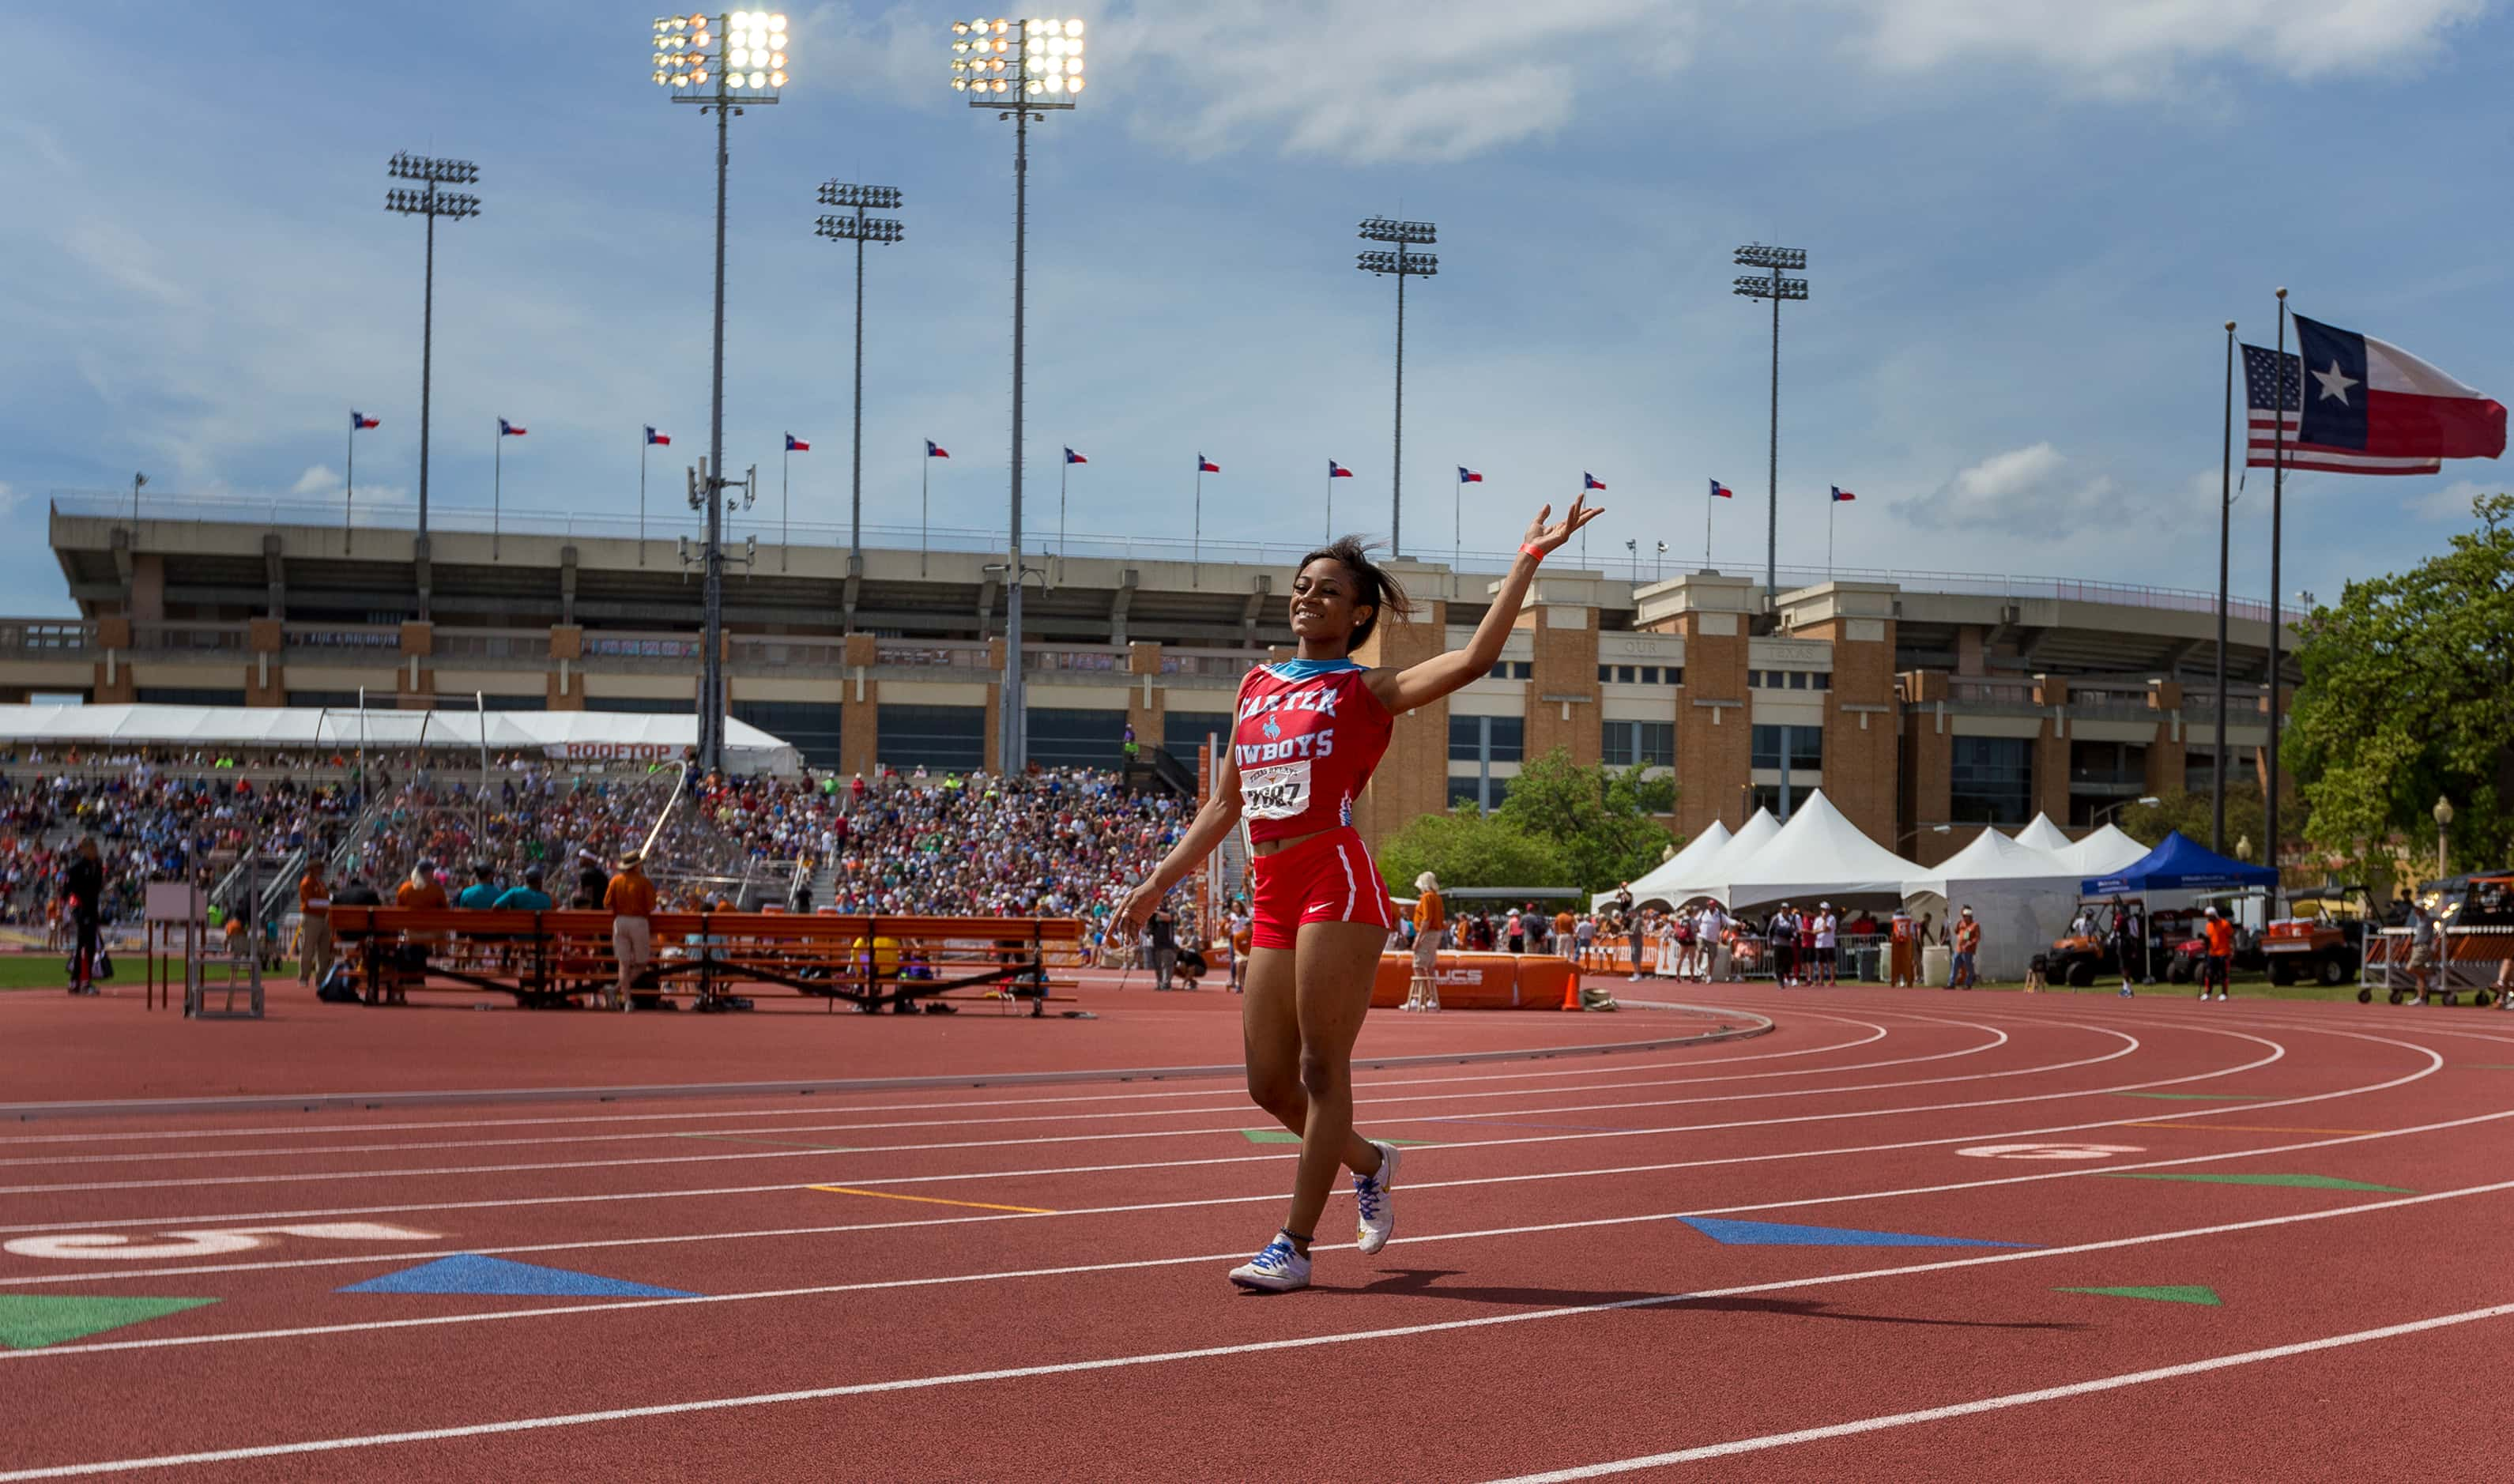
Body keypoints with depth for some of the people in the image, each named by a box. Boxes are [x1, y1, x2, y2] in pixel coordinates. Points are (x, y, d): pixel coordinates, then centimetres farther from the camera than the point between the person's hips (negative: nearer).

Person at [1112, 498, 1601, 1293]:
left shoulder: (1368, 690, 2)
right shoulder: (1256, 686, 18)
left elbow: (1473, 660, -13)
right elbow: (1225, 803, 24)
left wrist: (1529, 558, -14)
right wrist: (1163, 878, 21)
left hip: (1336, 883, -6)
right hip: (1273, 899, 6)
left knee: (1321, 1068, -5)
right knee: (1269, 1085, 8)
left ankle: (1293, 1244, 1)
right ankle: (1368, 1161, 35)